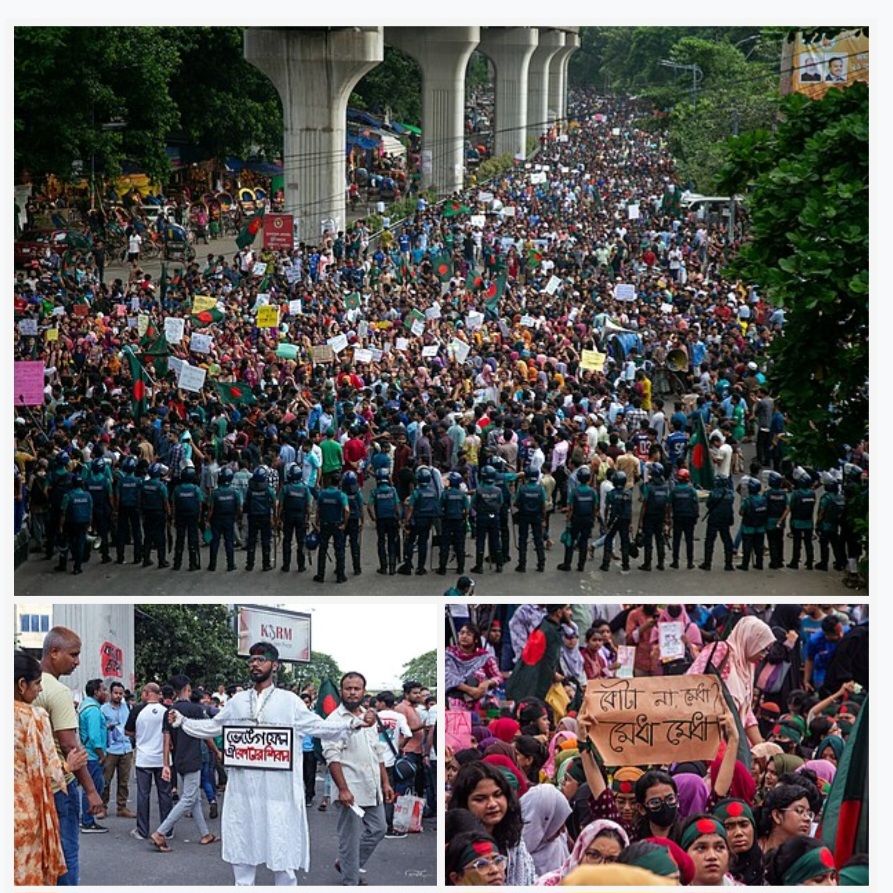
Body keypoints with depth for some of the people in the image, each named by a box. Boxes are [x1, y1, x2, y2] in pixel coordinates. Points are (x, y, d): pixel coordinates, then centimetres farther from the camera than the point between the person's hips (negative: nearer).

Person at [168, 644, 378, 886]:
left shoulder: (289, 701, 0)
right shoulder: (237, 701, 10)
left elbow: (318, 727, -3)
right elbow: (212, 727, 19)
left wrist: (355, 723, -15)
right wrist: (182, 721, 13)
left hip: (278, 787, -4)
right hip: (243, 786, 4)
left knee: (282, 846, 1)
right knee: (242, 845, 12)